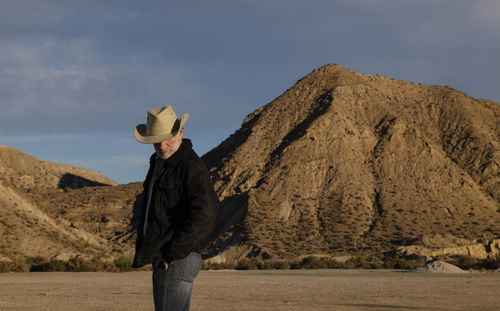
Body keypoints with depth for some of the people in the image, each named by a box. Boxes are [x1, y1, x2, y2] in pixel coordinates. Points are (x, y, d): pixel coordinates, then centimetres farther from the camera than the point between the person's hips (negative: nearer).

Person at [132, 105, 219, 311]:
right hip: (163, 260, 10)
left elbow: (205, 211, -27)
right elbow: (147, 211, 23)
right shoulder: (159, 164, 17)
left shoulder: (191, 166, -14)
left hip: (176, 261, -10)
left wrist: (173, 253, -22)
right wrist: (141, 249, 9)